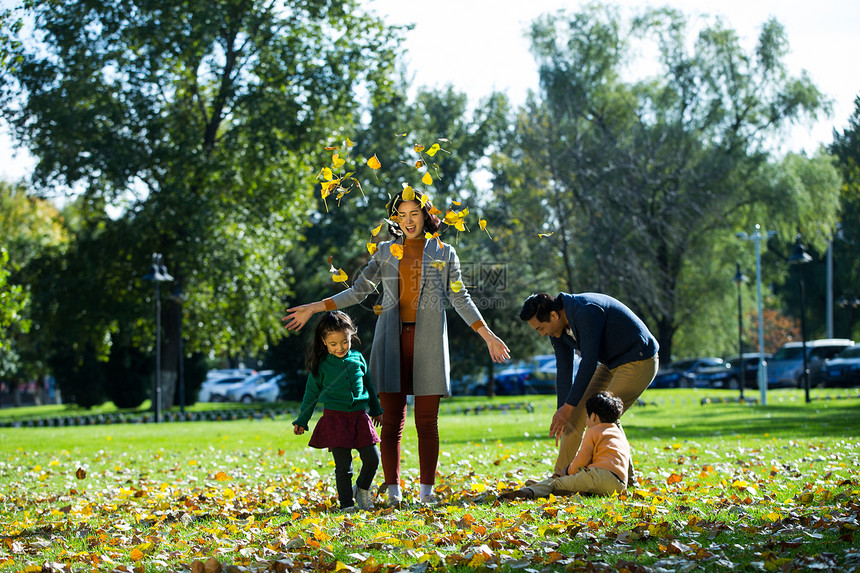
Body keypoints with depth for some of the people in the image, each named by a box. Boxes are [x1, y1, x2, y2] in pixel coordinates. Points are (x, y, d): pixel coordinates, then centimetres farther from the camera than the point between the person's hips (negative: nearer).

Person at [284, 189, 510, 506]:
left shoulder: (444, 253, 10)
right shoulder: (386, 251, 13)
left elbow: (460, 298, 11)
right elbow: (358, 290, 15)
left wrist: (487, 335, 3)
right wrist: (313, 308, 10)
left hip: (428, 339, -1)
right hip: (392, 339, 1)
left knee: (427, 421, -2)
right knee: (392, 420, -3)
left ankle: (426, 491, 4)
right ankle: (393, 491, 0)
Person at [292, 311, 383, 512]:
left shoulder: (358, 358, 7)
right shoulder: (321, 365, -2)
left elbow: (368, 385, 20)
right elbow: (311, 393, 6)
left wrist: (376, 410, 28)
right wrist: (301, 421, 7)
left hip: (359, 416, 3)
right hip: (335, 418, -3)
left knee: (372, 458, 0)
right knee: (343, 464, -5)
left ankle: (362, 489, 26)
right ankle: (346, 503, 6)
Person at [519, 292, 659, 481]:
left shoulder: (585, 312, -31)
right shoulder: (557, 327, -3)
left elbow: (588, 364, -30)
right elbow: (564, 370, 2)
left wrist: (568, 407, -27)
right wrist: (562, 410, -5)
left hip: (639, 361, -9)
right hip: (612, 364, 9)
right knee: (577, 412, 2)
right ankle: (561, 475, 8)